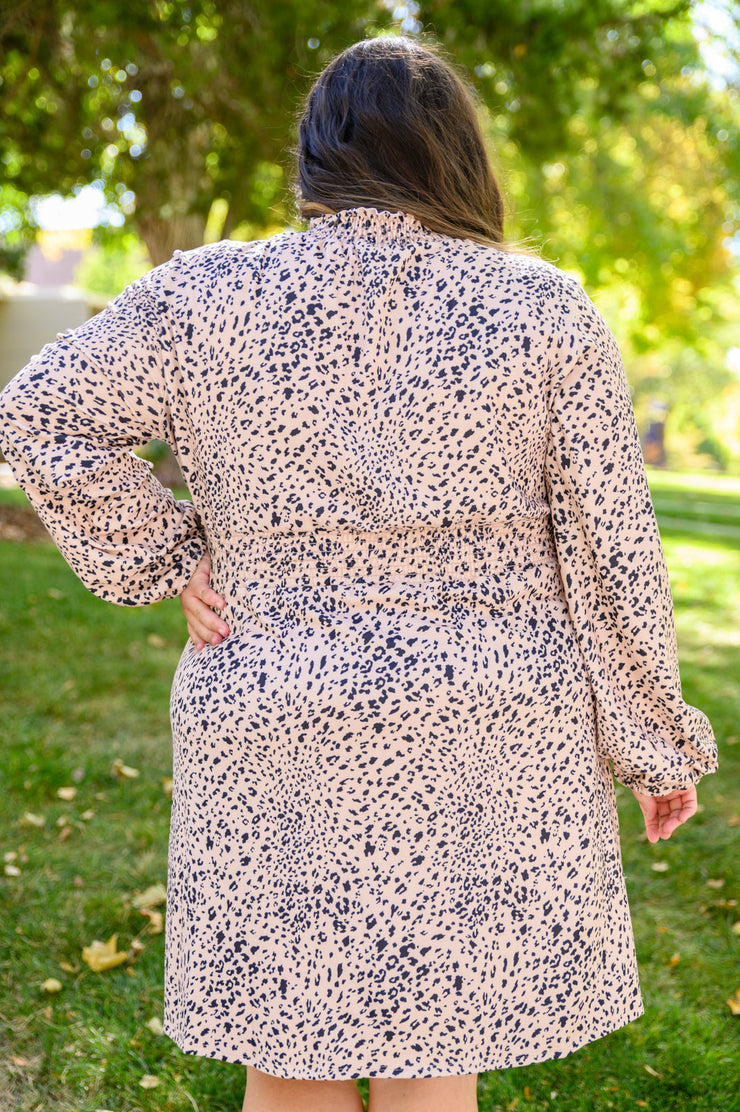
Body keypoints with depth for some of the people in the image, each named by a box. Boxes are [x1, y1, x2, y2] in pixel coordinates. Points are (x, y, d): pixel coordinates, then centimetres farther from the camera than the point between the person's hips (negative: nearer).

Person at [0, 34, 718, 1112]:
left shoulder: (210, 296, -1)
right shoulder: (547, 313, -3)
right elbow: (612, 553, -2)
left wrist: (168, 559, 5)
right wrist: (658, 742, 8)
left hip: (276, 742, 0)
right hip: (481, 753, 0)